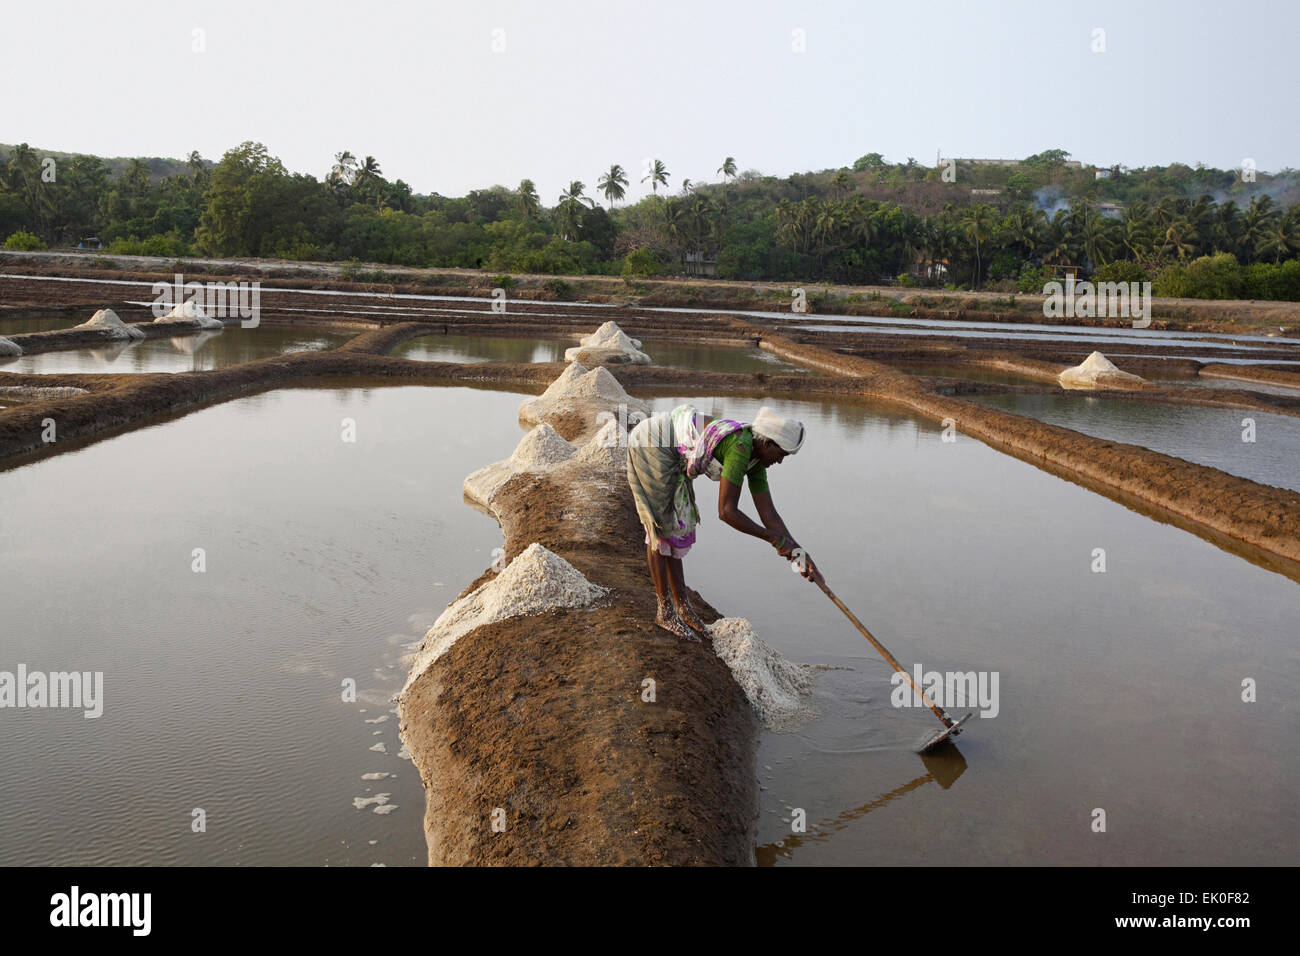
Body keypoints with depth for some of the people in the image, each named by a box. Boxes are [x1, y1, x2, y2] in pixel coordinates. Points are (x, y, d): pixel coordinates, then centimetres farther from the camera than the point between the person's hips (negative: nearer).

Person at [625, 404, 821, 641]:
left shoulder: (755, 460, 0)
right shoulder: (740, 446, -28)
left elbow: (769, 514, 1)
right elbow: (726, 511, -30)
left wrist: (799, 553, -6)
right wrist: (774, 538, -22)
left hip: (674, 458, 10)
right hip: (650, 445, -9)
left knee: (675, 526, 12)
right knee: (660, 526, -5)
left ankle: (682, 606, 20)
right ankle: (665, 611, 4)